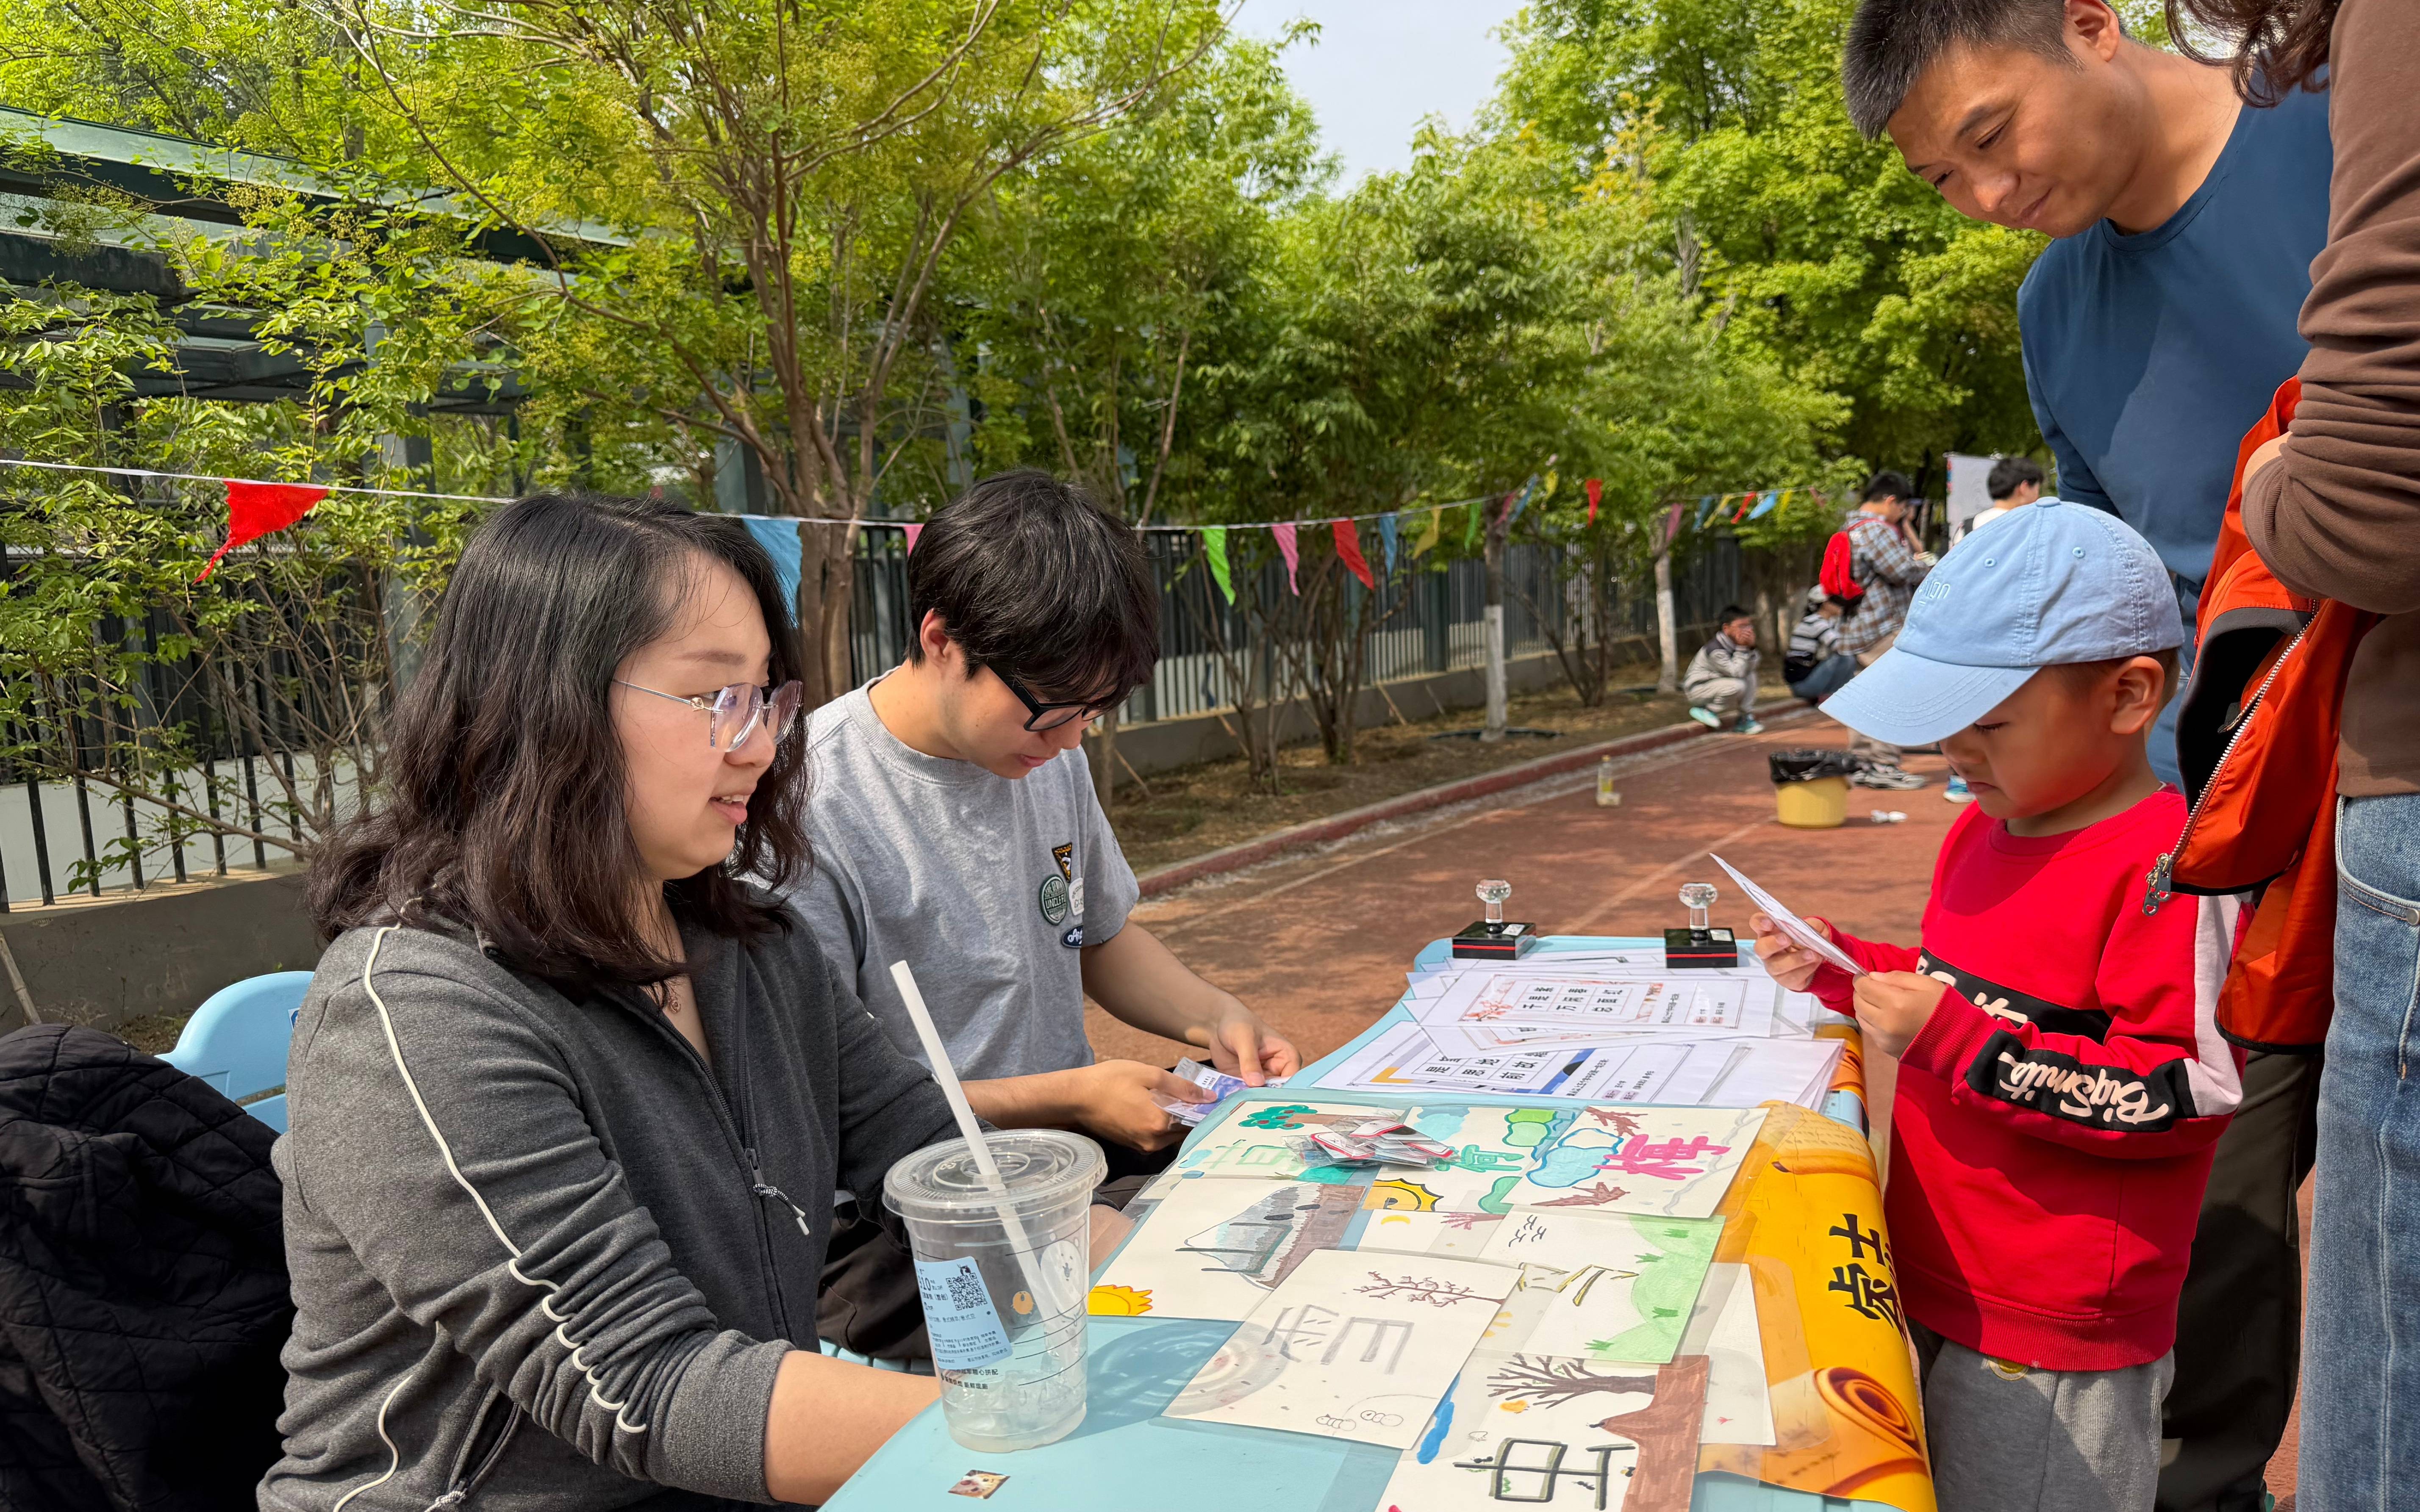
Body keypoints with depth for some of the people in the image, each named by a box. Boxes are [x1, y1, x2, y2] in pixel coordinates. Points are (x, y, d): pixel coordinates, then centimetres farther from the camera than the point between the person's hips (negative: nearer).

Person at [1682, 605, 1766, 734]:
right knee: (1737, 686, -30)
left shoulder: (1734, 644, -1)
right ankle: (1707, 711, -9)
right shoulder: (1715, 650, -27)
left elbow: (1751, 667, -6)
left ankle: (1746, 718, -1)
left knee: (1750, 676, -3)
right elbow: (1737, 673, -29)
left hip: (1715, 686, 9)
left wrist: (1751, 648, -19)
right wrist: (1742, 649, -28)